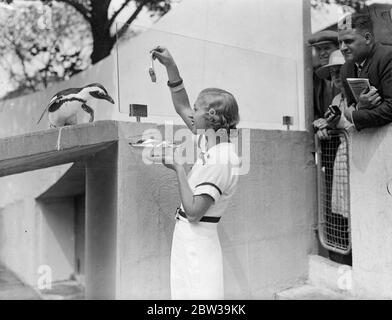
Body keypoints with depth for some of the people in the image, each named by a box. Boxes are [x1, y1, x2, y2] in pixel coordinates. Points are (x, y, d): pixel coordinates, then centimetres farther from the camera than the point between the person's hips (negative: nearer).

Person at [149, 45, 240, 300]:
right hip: (188, 238, 9)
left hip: (197, 241, -9)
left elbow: (193, 212, -24)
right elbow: (182, 107, 14)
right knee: (185, 293, 18)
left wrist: (178, 167, -17)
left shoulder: (220, 160, -21)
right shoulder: (214, 145, 4)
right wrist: (170, 66, 8)